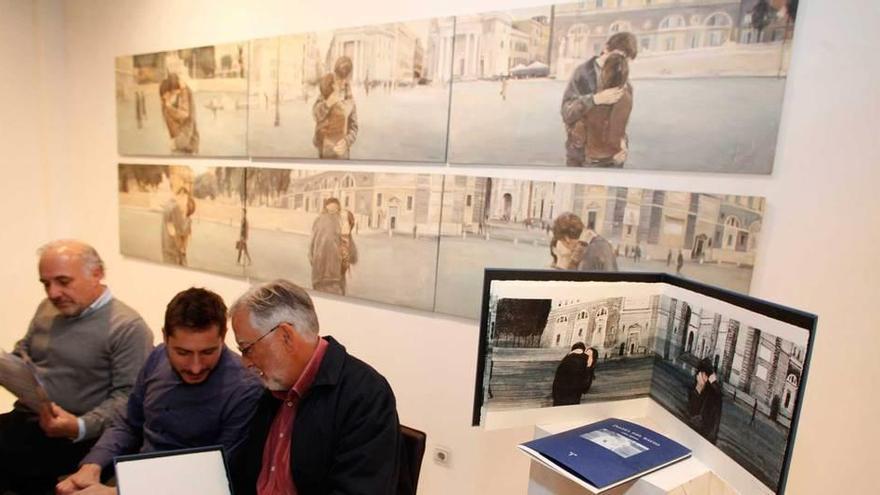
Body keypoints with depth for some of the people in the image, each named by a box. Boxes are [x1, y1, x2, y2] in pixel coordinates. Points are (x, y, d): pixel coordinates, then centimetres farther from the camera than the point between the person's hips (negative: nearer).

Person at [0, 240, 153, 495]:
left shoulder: (128, 327, -14)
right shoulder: (47, 308, 11)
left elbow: (128, 395, -16)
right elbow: (23, 351, 26)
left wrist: (80, 427, -26)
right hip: (23, 418, 7)